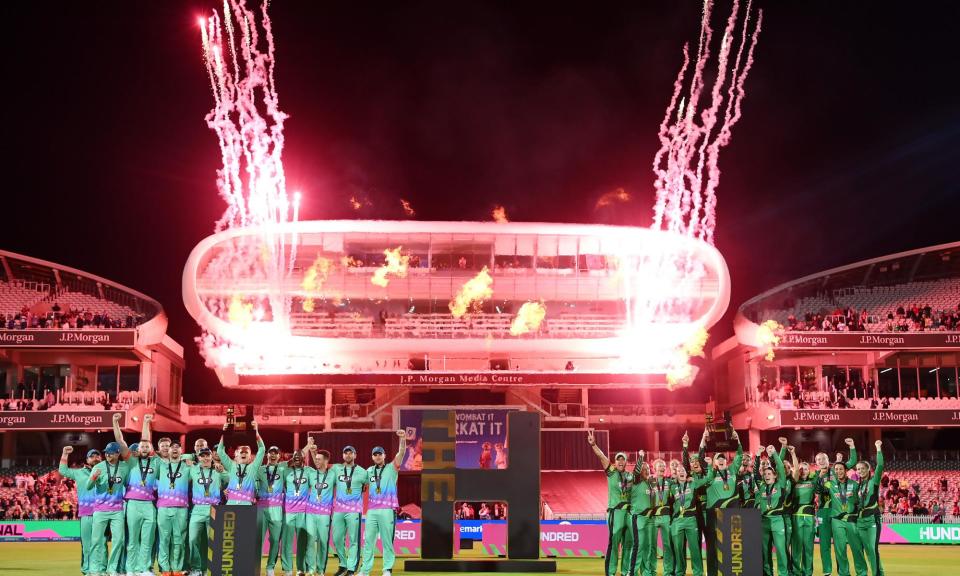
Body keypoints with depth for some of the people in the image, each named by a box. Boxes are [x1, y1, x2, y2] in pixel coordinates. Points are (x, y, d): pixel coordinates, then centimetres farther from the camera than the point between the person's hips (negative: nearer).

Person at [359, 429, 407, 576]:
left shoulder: (392, 468, 3)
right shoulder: (369, 471, 15)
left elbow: (401, 452, -12)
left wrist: (402, 438, -27)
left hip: (387, 510, -4)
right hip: (371, 510, 4)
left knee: (387, 541, -1)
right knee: (368, 540, 5)